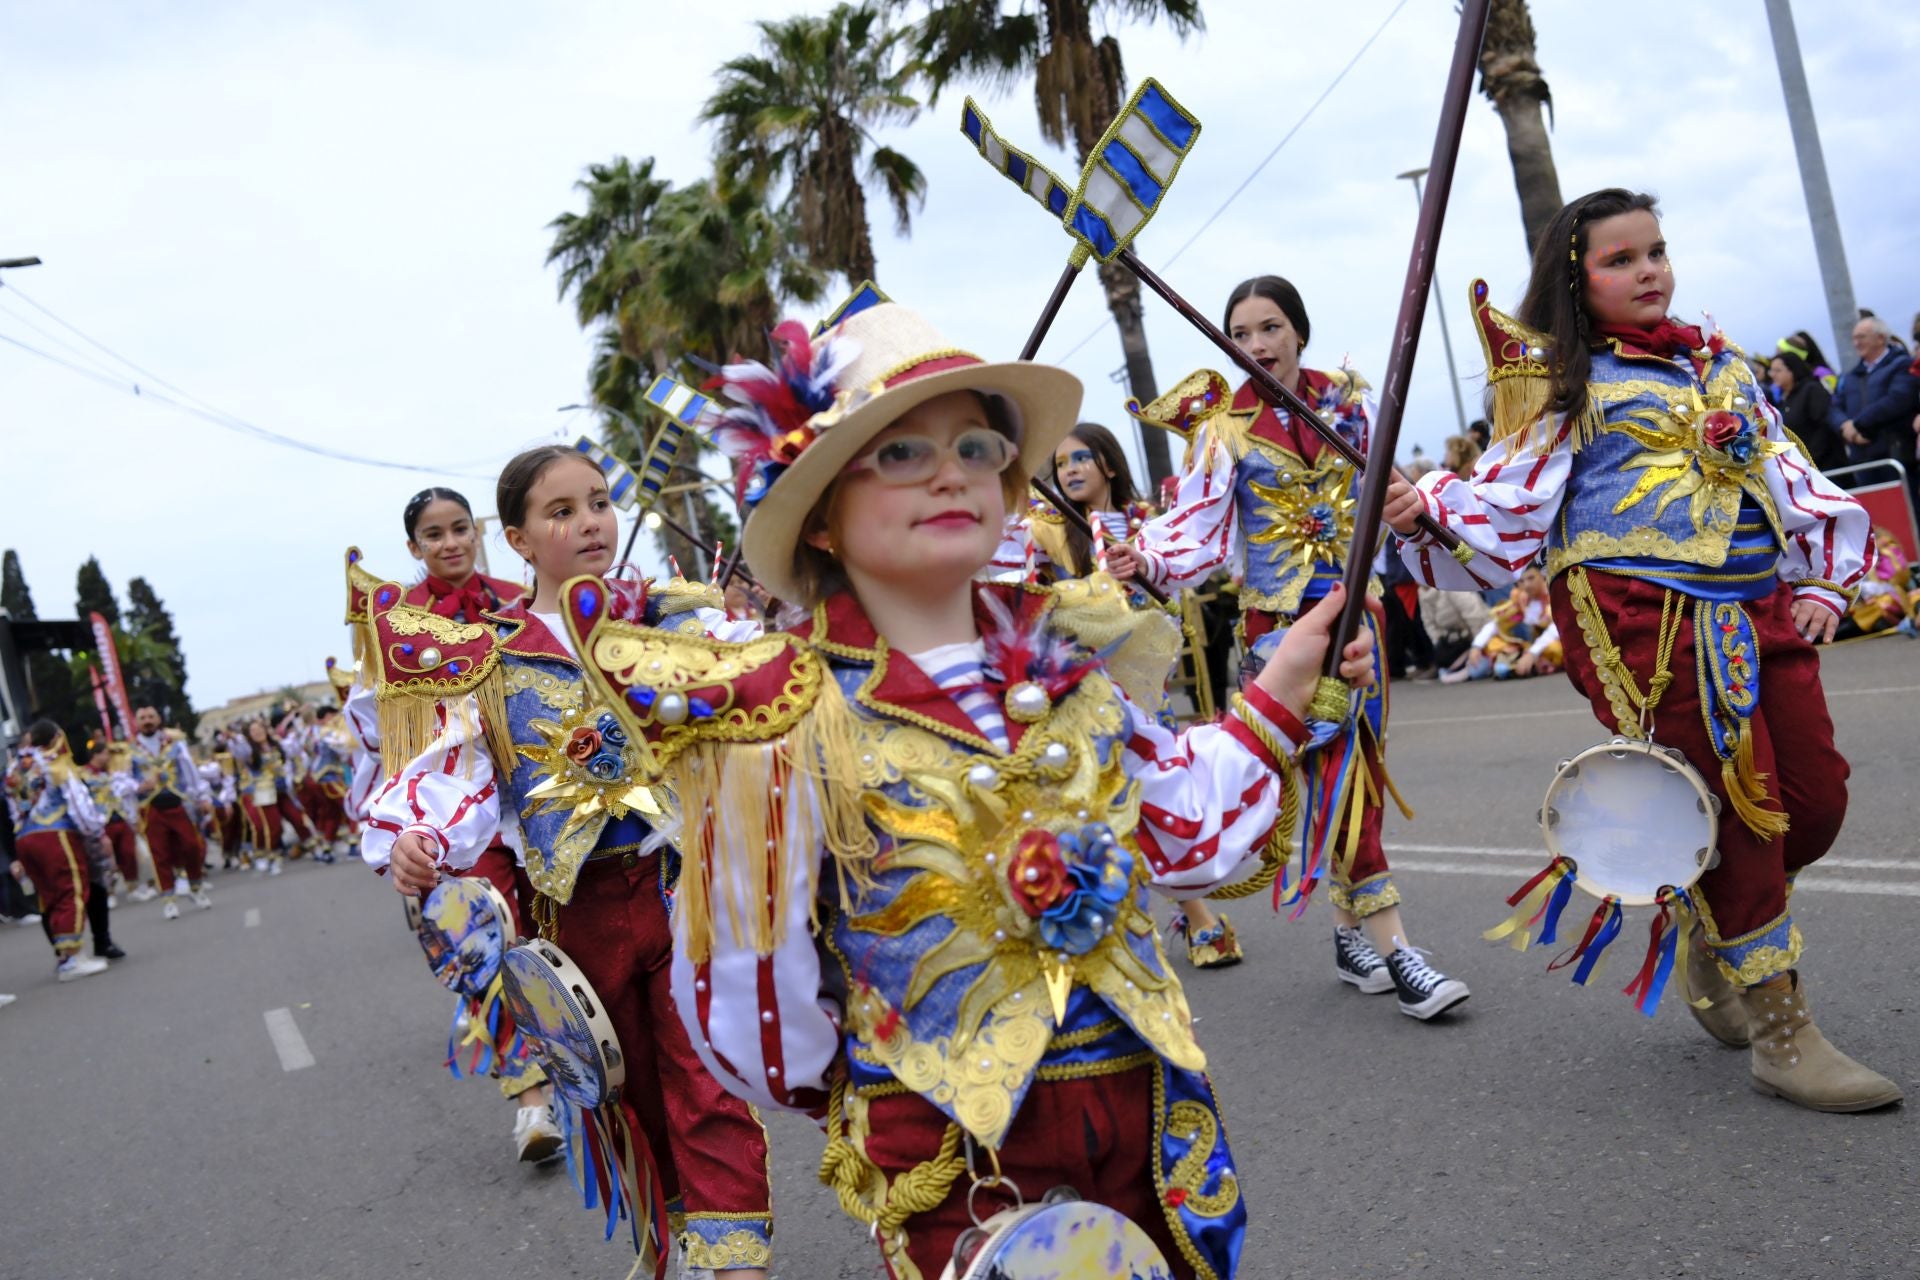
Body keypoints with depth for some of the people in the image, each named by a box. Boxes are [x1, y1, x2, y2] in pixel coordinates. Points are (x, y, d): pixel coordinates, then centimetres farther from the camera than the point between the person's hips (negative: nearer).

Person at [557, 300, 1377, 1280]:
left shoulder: (1070, 657, 0)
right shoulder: (790, 719, -15)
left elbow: (1186, 832, 11)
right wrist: (872, 1093, 3)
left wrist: (1280, 688, 9)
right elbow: (747, 990, -8)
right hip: (955, 1152, -5)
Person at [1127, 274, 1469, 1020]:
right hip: (1282, 619, -4)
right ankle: (1391, 946, -9)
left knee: (1362, 768, 8)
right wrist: (1147, 558, -31)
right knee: (1339, 770, -11)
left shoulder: (1344, 397, 4)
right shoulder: (1224, 430, -6)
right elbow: (1199, 531, -15)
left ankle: (1349, 929, 21)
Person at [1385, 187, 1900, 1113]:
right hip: (1644, 611, -6)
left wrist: (1822, 581, 13)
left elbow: (1790, 474, 22)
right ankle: (1778, 1031, 7)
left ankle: (1716, 937, 33)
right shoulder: (1562, 377, 4)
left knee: (1817, 800, 6)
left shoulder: (1717, 361, 20)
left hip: (1759, 610, 7)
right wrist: (1432, 506, -18)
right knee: (1739, 804, -7)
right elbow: (1514, 495, -2)